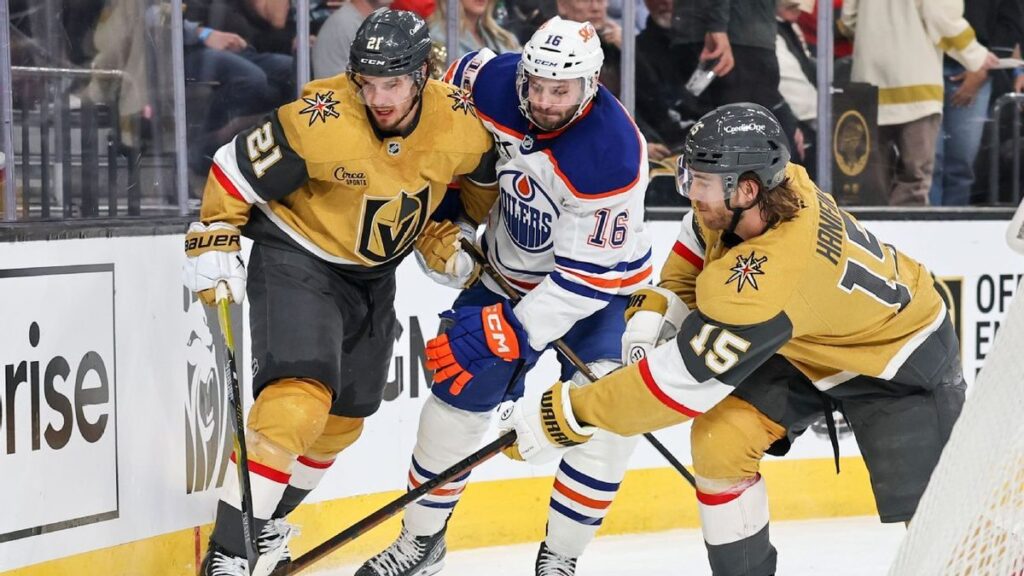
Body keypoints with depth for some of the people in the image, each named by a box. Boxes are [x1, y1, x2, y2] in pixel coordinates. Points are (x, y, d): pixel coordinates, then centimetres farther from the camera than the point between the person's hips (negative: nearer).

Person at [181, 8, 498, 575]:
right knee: (297, 399, -24)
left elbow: (482, 179, 8)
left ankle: (266, 522, 40)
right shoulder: (319, 121, -30)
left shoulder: (462, 123, -16)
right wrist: (213, 243, -17)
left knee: (343, 417, 16)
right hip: (297, 258, -6)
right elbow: (235, 169, -17)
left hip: (373, 273, 6)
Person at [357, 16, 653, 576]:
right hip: (508, 271, 5)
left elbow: (587, 277, -32)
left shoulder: (610, 156, -36)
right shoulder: (492, 81, -22)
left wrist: (505, 335, -35)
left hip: (600, 284, -4)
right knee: (456, 391, 3)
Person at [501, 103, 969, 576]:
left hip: (904, 358, -8)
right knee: (719, 440, -9)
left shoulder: (767, 277, -42)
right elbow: (699, 238, 8)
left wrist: (565, 415, -34)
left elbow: (683, 378, -38)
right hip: (806, 344, 8)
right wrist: (655, 306, -5)